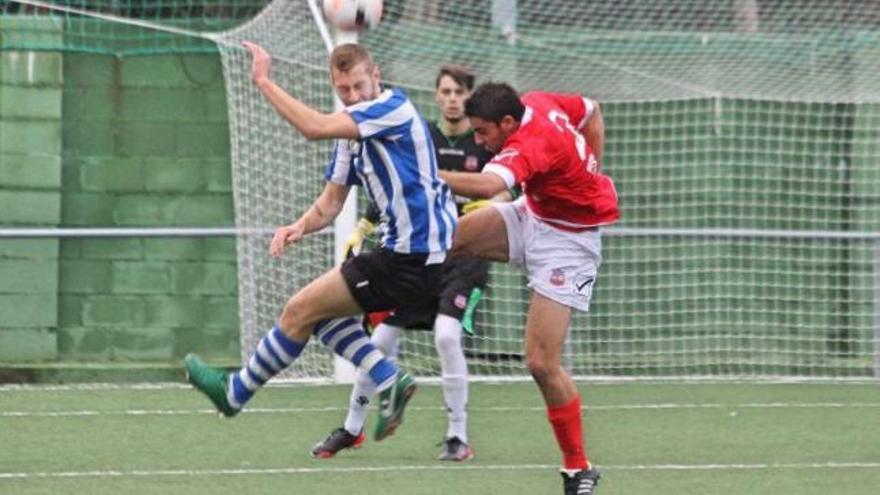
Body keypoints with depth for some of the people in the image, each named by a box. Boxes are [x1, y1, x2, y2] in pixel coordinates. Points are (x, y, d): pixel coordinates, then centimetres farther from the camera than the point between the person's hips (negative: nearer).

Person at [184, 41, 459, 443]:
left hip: (413, 257, -10)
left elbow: (315, 127, -27)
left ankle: (235, 393, 13)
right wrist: (300, 226, -6)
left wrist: (264, 81, -21)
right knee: (318, 310, 16)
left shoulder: (394, 108, -16)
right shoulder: (352, 130, 14)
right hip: (403, 249, 10)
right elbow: (330, 203, 16)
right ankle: (389, 381, 8)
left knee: (301, 309, -3)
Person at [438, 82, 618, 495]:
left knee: (542, 363, -10)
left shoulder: (531, 143, -34)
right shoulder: (537, 103, -8)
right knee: (448, 238, -16)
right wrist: (586, 176, 12)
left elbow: (488, 185, -53)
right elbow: (592, 113, 12)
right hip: (532, 215, 9)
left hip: (569, 239, -9)